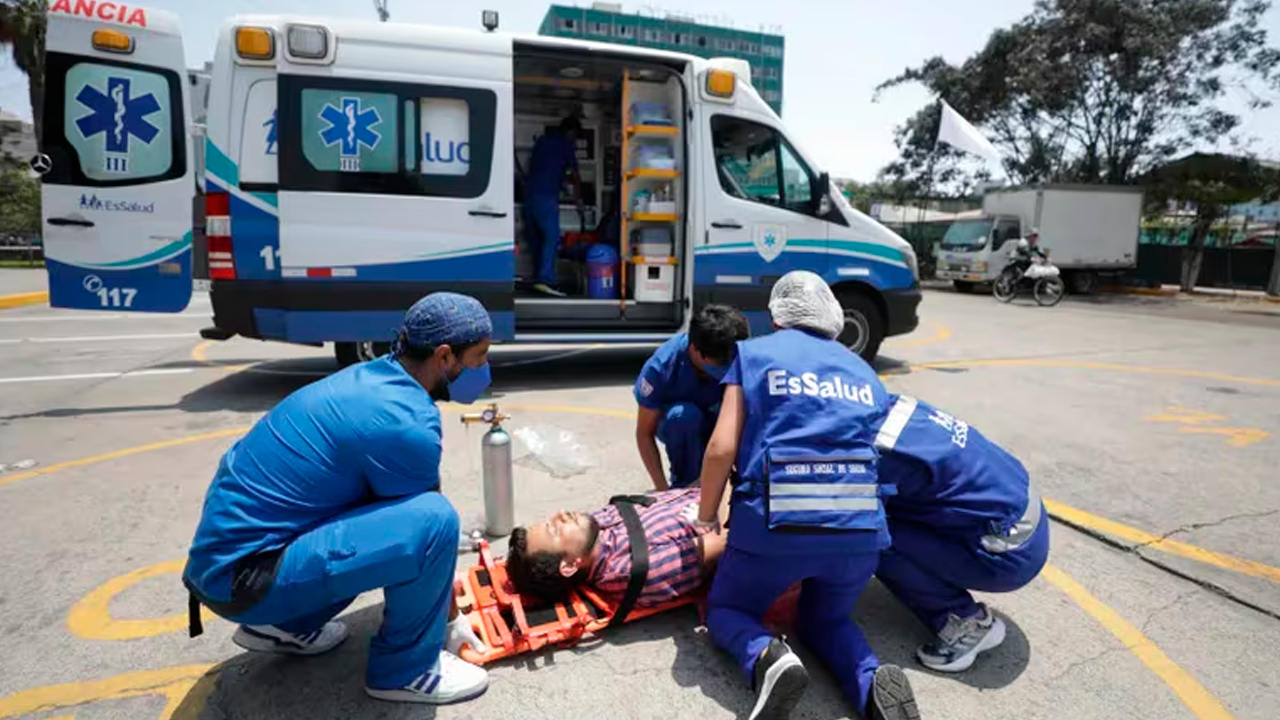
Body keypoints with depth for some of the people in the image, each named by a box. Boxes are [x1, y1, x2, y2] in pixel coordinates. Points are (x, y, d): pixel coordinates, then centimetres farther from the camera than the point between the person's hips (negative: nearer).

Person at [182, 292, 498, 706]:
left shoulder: (373, 378, 5)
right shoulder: (405, 423, -23)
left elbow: (400, 512, 16)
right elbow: (429, 523, -9)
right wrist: (451, 616, 10)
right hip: (241, 575, -9)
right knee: (432, 520, -23)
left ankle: (284, 624, 23)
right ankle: (404, 668, 1)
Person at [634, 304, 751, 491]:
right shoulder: (660, 367, -33)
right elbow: (645, 434, -23)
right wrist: (663, 489, -28)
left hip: (716, 422, 3)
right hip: (675, 424, -3)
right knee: (684, 414, -37)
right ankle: (683, 484, -13)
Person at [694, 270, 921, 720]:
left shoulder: (755, 353, 7)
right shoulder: (864, 372, 20)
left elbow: (722, 448, -2)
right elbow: (876, 451, 20)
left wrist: (705, 518, 12)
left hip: (776, 522, -4)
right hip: (862, 527, 4)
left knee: (724, 609, 23)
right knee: (825, 620, 31)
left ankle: (767, 657, -10)